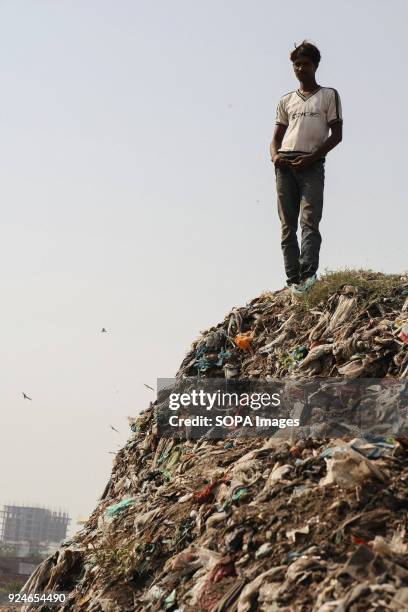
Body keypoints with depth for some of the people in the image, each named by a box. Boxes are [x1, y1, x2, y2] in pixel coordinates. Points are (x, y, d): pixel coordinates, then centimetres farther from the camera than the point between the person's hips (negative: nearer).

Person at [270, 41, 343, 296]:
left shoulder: (329, 95, 10)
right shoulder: (286, 101, 21)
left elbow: (337, 134, 3)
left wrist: (311, 158, -10)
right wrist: (275, 156, -2)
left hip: (312, 165, -4)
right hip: (285, 166, 4)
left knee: (309, 221, -17)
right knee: (287, 225, -2)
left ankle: (308, 274, -27)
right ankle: (293, 279, -2)